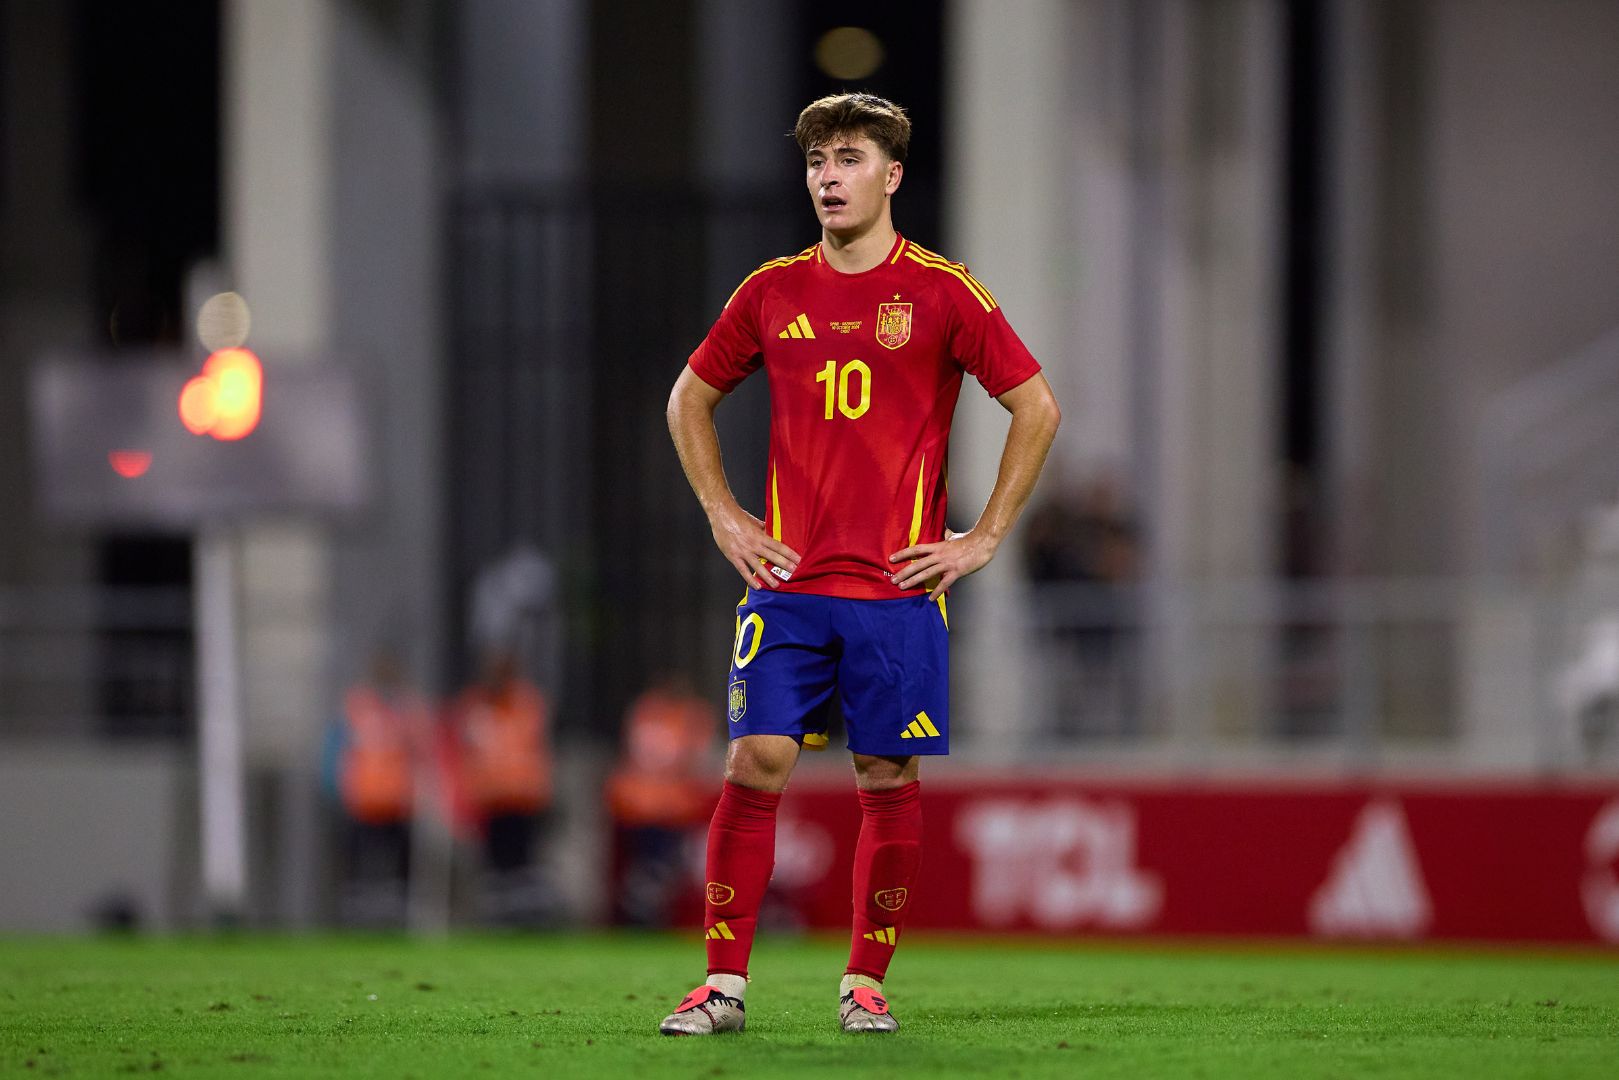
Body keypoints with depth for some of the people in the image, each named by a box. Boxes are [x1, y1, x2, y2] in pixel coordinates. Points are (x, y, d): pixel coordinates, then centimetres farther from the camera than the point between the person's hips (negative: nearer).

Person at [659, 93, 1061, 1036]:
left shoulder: (942, 293, -2)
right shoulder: (772, 292, 8)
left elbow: (1038, 408, 1)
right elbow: (691, 399, 21)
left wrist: (984, 539, -2)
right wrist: (723, 516, 10)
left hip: (898, 585, -2)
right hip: (787, 577, 2)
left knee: (890, 780, 2)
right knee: (756, 764, -6)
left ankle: (867, 983, 13)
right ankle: (725, 984, -3)